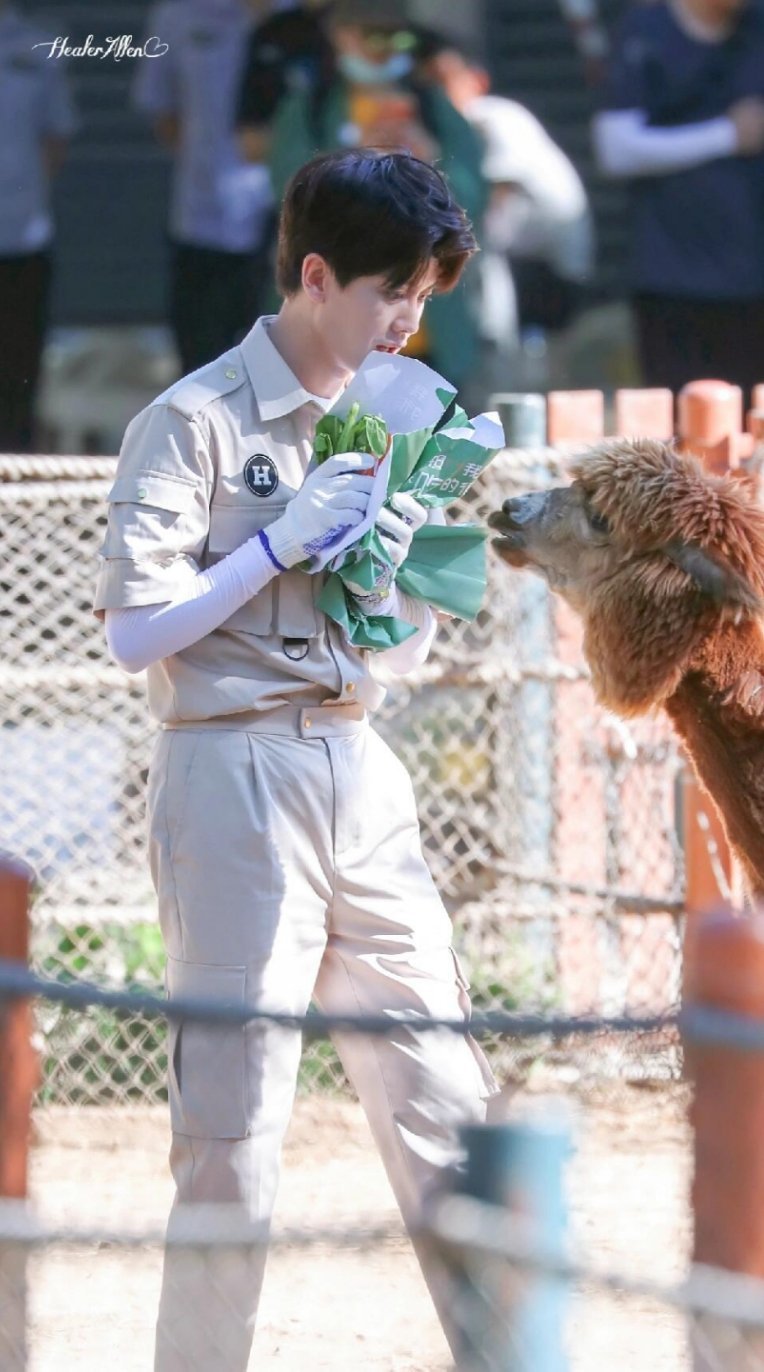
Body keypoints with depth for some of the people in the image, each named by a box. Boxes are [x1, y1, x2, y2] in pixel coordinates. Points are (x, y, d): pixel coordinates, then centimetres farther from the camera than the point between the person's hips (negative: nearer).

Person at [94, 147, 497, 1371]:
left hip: (364, 777, 6)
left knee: (445, 1107, 5)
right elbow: (136, 635, -12)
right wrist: (285, 538, -13)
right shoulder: (196, 422, -5)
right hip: (238, 776, -6)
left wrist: (422, 550, 1)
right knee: (235, 1131, -5)